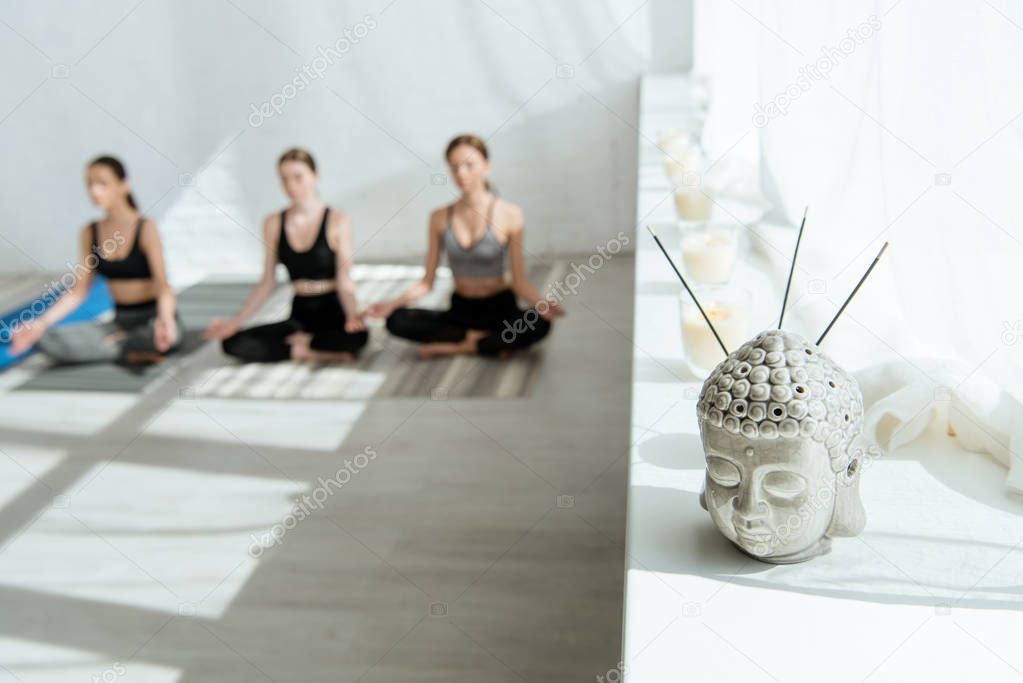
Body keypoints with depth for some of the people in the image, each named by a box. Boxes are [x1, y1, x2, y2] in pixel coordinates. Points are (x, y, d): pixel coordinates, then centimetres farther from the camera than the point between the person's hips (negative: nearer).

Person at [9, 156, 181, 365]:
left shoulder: (145, 228, -11)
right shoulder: (89, 233, 5)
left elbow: (163, 284, -21)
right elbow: (78, 290, 5)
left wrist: (165, 319, -42)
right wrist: (41, 323, -8)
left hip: (152, 318, -5)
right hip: (120, 321, 5)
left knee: (164, 336, -41)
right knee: (48, 340, -16)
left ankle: (116, 343, -10)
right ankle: (135, 352, -13)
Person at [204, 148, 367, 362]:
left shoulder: (338, 221, -5)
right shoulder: (273, 224, 5)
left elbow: (344, 281, -9)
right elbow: (268, 282, 8)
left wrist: (352, 314, -29)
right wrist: (235, 322, 0)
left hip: (333, 312, -3)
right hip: (300, 314, 4)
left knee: (358, 336, -38)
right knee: (232, 343, -17)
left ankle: (301, 342, -11)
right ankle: (320, 354, -18)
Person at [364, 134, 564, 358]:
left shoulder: (509, 215, -9)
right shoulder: (440, 218, 0)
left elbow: (520, 282, -9)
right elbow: (427, 282, 1)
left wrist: (541, 304, -30)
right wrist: (393, 303, -15)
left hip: (499, 308, -2)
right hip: (460, 309, 3)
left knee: (540, 325, -34)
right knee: (396, 321, -21)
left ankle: (455, 346, -18)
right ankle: (477, 338, -12)